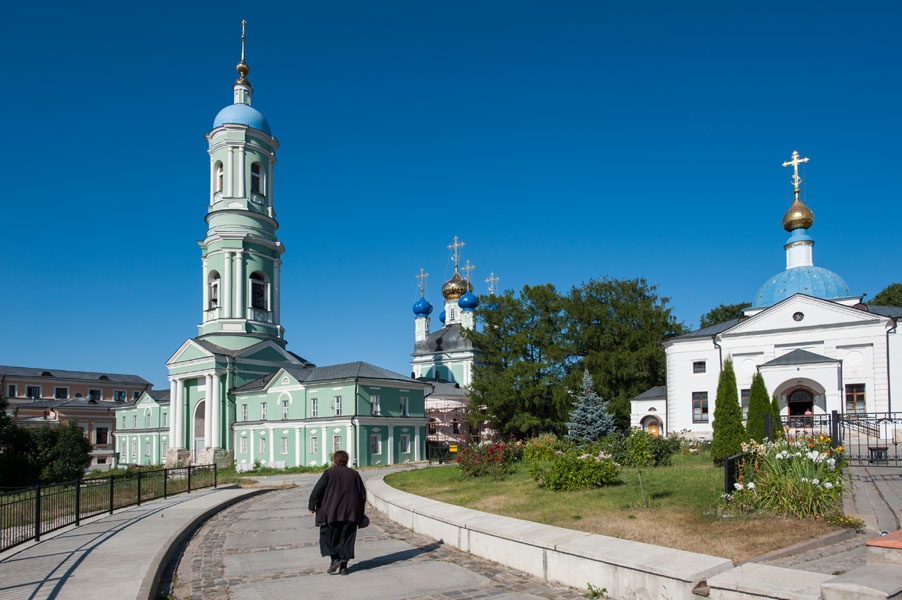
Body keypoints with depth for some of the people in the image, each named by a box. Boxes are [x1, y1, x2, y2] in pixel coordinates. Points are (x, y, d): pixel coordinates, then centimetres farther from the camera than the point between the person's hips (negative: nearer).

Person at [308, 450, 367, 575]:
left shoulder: (329, 473, -4)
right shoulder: (354, 474, 7)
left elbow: (317, 491, -8)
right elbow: (363, 494, 10)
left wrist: (312, 506, 4)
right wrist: (360, 513, 19)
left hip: (331, 513, -3)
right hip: (350, 513, 3)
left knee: (328, 536, 11)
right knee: (346, 538, 9)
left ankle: (334, 558, -6)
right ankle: (344, 566, 5)